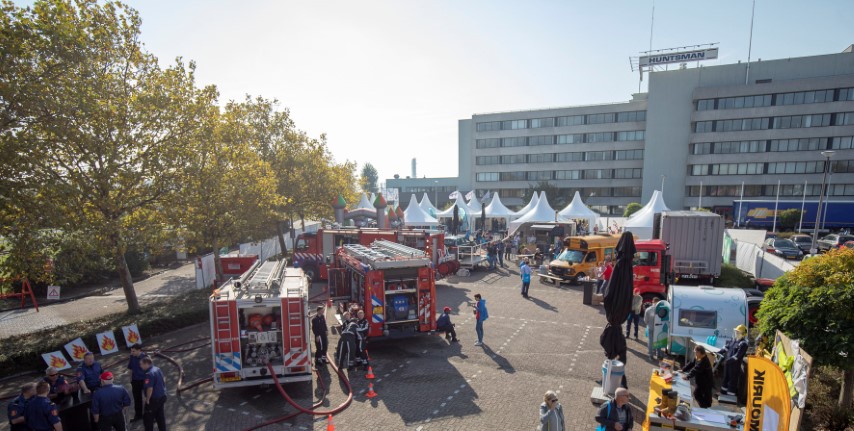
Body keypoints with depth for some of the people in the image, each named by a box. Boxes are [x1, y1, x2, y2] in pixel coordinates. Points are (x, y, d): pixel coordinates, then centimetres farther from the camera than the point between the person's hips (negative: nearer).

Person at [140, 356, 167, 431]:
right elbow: (163, 381, 15)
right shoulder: (158, 369, 5)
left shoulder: (149, 374, -23)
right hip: (162, 397, 9)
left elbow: (150, 389, -25)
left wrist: (147, 399, -14)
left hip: (154, 399, -9)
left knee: (148, 417, 9)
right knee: (161, 417, 19)